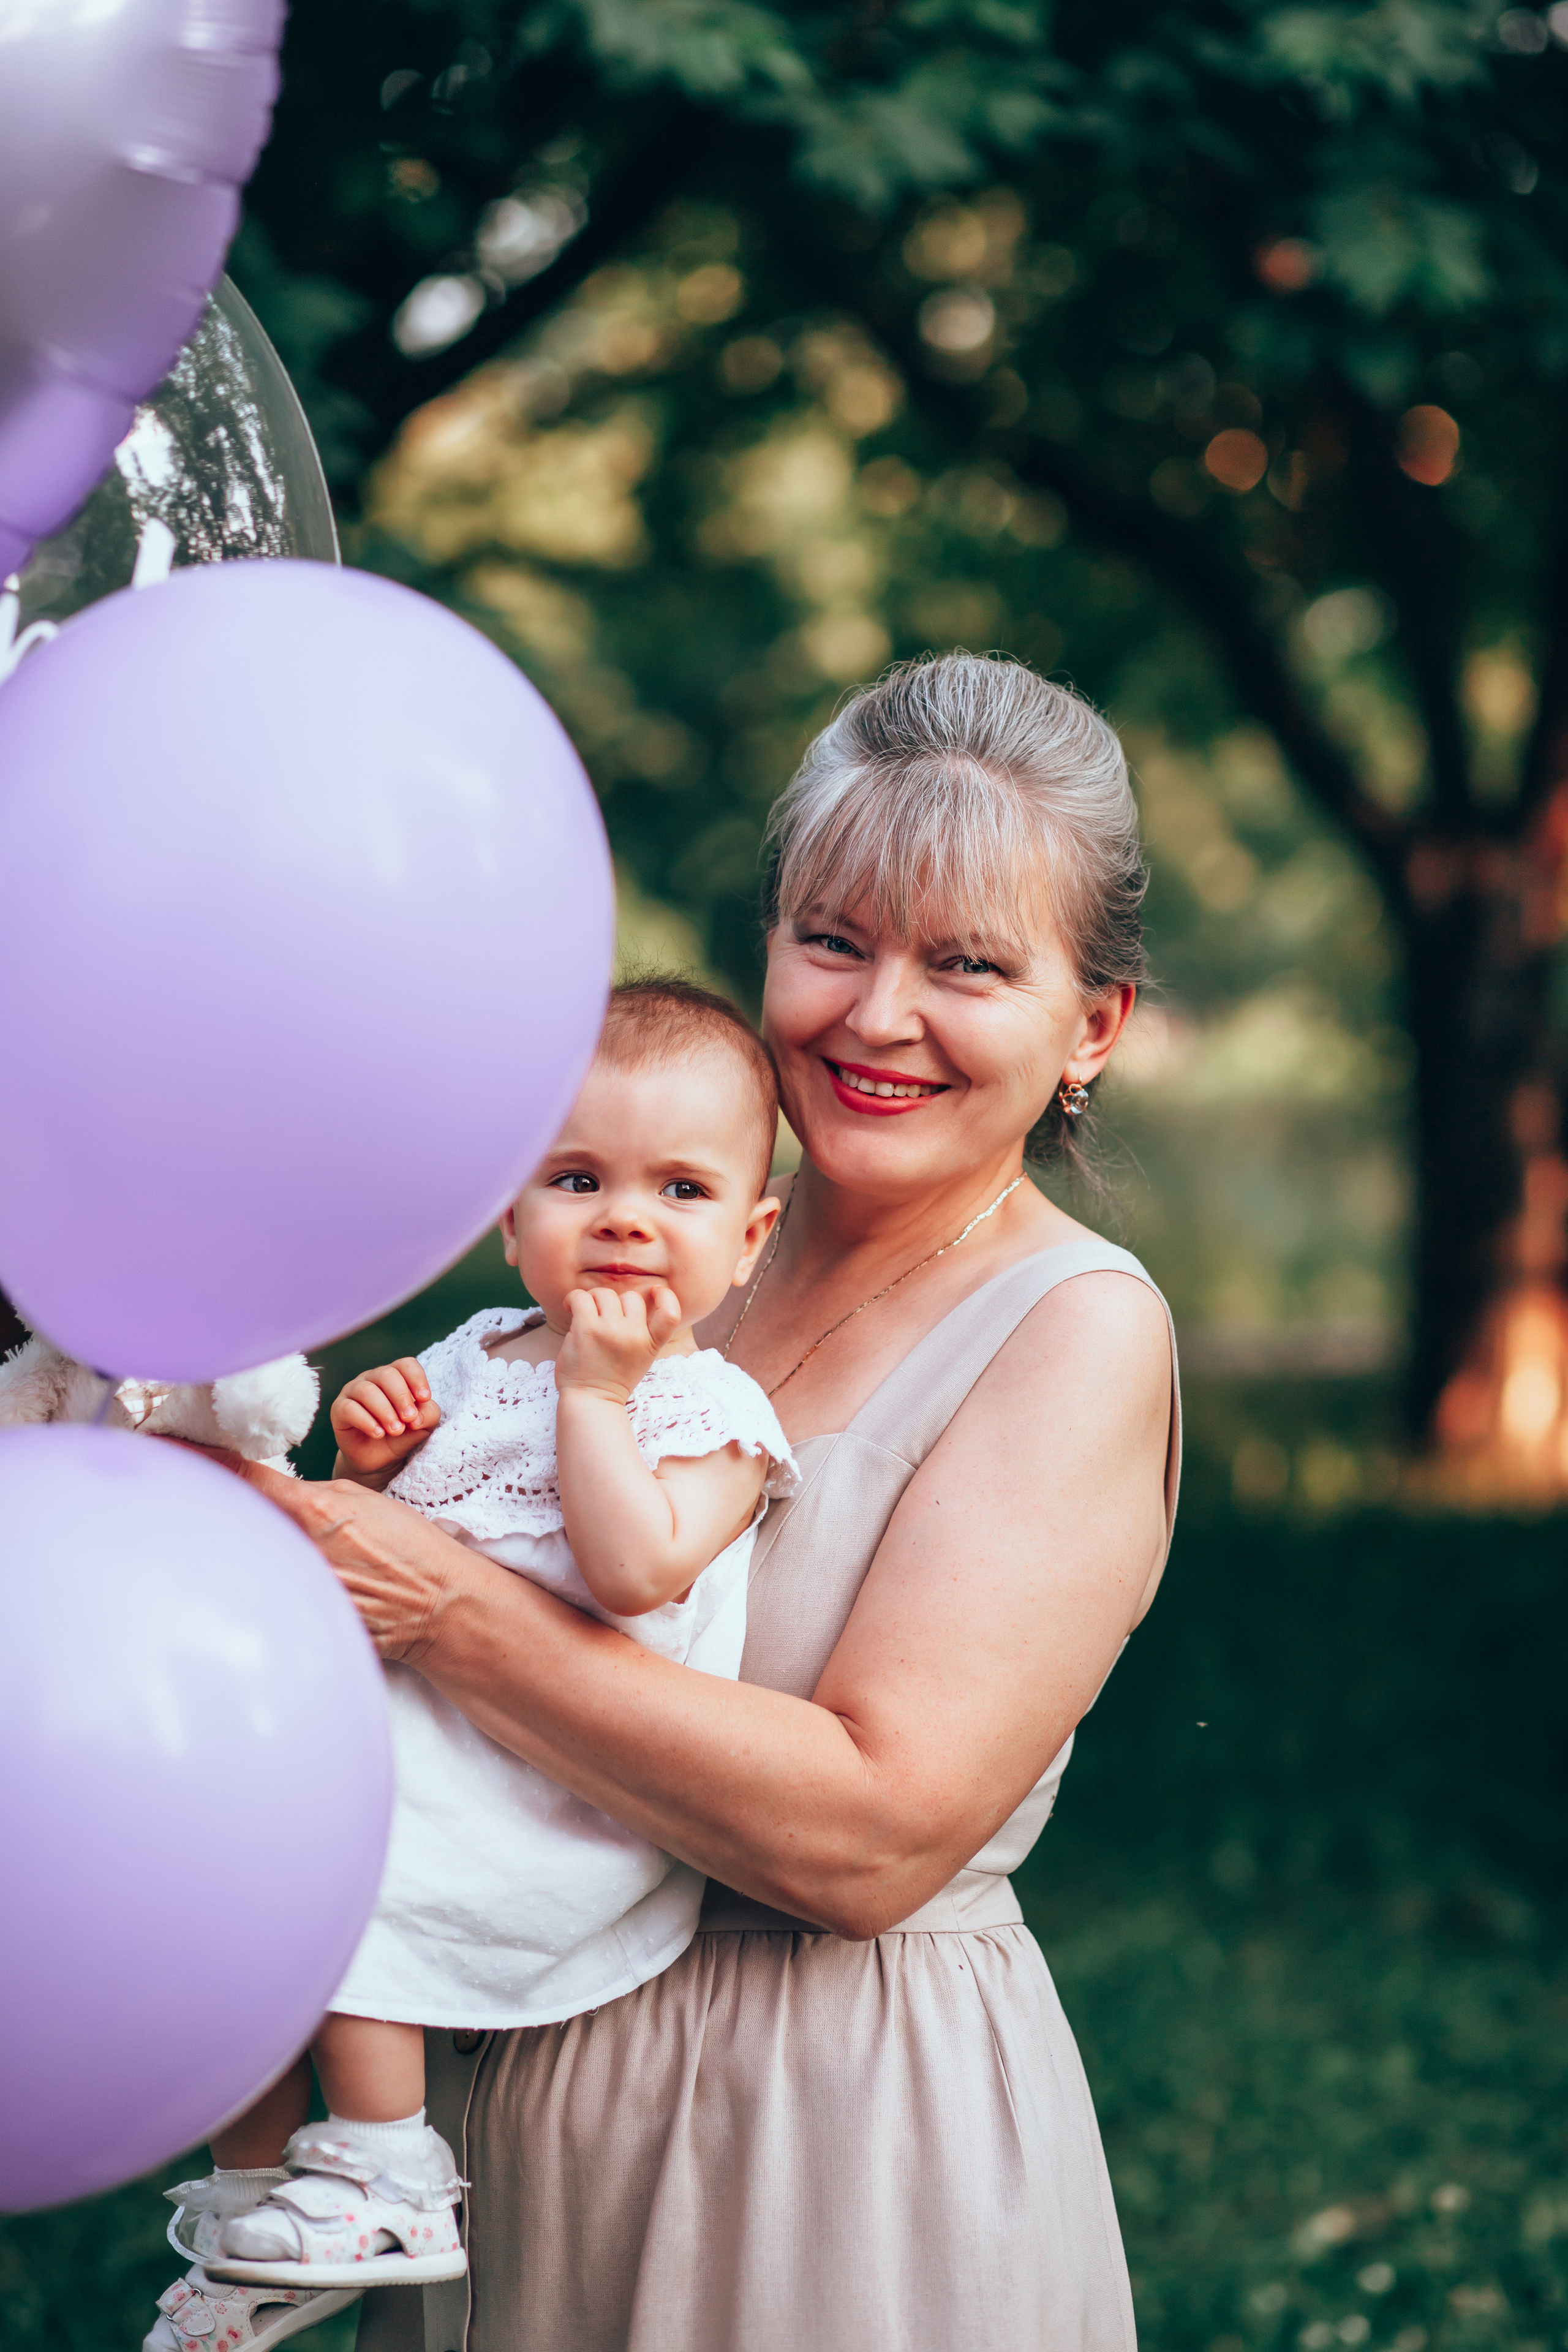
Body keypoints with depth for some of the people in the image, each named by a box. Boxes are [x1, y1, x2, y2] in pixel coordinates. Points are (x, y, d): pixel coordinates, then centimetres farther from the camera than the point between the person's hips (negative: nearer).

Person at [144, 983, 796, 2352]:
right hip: (413, 1746, 7)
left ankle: (387, 2175, -6)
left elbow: (635, 1572, -24)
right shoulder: (474, 1361, 12)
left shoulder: (708, 1410, -6)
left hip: (554, 1800, -7)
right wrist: (368, 1458, -3)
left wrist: (594, 1393, -19)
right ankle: (254, 2195, 14)